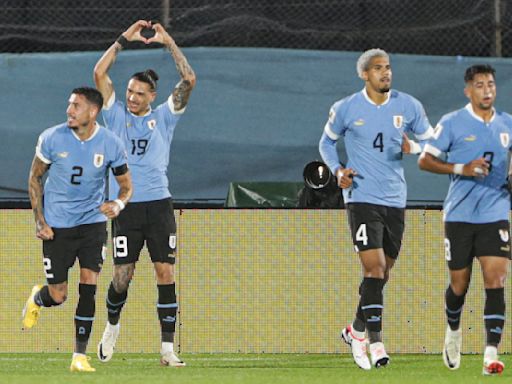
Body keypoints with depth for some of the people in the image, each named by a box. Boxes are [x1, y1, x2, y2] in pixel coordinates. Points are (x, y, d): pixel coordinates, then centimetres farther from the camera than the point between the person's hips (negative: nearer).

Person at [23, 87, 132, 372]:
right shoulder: (52, 138, -10)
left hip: (93, 221, 0)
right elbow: (35, 178, 3)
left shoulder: (110, 144, -9)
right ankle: (37, 299, 39)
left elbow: (126, 185, 4)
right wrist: (39, 221, -4)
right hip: (57, 225, 0)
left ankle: (80, 356, -5)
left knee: (89, 287, -13)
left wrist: (119, 204, -20)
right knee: (58, 296, 1)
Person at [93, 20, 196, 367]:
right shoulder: (117, 115, 9)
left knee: (166, 273, -6)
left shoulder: (163, 117, 9)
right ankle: (112, 326, 31)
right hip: (126, 207, 0)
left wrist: (169, 42, -3)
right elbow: (100, 73, 1)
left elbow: (189, 80, 0)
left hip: (159, 204, 0)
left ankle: (168, 347, -4)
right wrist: (125, 40, 0)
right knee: (122, 278, 1)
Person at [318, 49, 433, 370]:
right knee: (375, 267, -16)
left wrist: (414, 148, -11)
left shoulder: (408, 106, 3)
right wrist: (337, 170, -4)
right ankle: (375, 340, -13)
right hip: (362, 197, -4)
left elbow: (430, 141, 12)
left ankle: (357, 330, 30)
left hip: (395, 199, 4)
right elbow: (327, 142, 14)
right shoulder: (346, 109, -1)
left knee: (383, 272, 11)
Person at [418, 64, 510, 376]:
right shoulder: (452, 124, -3)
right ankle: (453, 333, 38)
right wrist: (462, 169, -16)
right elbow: (425, 160, -4)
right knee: (459, 285, 7)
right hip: (460, 216, -2)